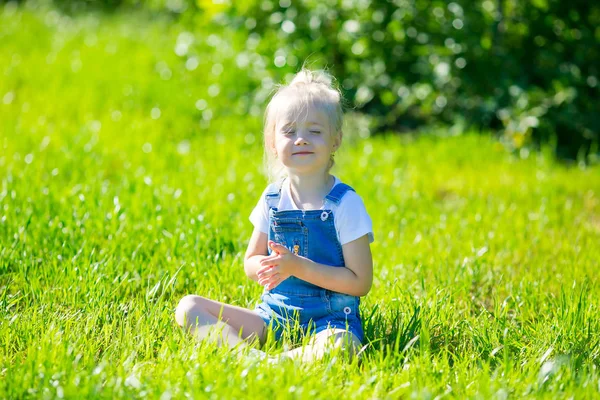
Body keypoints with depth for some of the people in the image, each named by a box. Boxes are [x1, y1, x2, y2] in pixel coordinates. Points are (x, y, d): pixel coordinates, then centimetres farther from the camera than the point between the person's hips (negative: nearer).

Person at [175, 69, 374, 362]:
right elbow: (250, 262, 16)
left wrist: (298, 266, -18)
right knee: (188, 308, -9)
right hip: (272, 313, 6)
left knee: (340, 345, -41)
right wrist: (266, 268, -11)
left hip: (328, 322, -5)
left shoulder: (344, 203, -8)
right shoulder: (273, 198, 7)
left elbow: (361, 282, -11)